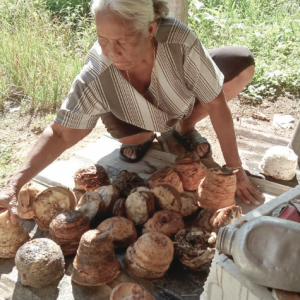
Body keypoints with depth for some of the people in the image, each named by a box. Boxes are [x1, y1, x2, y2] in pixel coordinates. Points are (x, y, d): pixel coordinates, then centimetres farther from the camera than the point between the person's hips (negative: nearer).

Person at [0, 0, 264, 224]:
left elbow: (215, 103, -30)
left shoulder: (180, 42, -40)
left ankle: (185, 126, 2)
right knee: (119, 128, -35)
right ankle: (144, 137, 5)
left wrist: (235, 168, -28)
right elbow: (61, 132, -31)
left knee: (243, 65, -20)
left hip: (187, 97, 1)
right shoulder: (96, 77, -38)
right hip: (140, 118, -1)